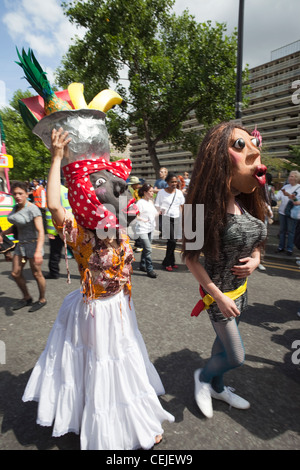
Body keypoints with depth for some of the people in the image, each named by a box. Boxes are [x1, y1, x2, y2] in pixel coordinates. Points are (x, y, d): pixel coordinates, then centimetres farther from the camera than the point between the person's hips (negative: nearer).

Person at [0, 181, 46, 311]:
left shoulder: (33, 209, -19)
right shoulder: (16, 207, 6)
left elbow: (41, 231, -27)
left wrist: (38, 251, -37)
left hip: (33, 244, -8)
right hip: (21, 245, 8)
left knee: (37, 274, 5)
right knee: (16, 274, 12)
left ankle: (42, 300, 26)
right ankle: (27, 298, 33)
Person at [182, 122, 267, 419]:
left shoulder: (245, 203, -4)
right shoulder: (209, 208, -25)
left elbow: (254, 242, 12)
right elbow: (190, 257, -20)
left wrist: (255, 259, -9)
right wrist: (219, 297, -19)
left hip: (240, 289, 7)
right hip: (219, 293, -6)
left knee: (224, 341, 24)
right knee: (236, 357, 8)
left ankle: (217, 387, 49)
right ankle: (203, 376, 39)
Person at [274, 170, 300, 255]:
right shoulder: (285, 186, 11)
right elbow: (277, 197, 6)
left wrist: (289, 195, -31)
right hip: (282, 211, 4)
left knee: (291, 231, 1)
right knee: (282, 230, 11)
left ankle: (289, 249, 10)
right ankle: (281, 247, 21)